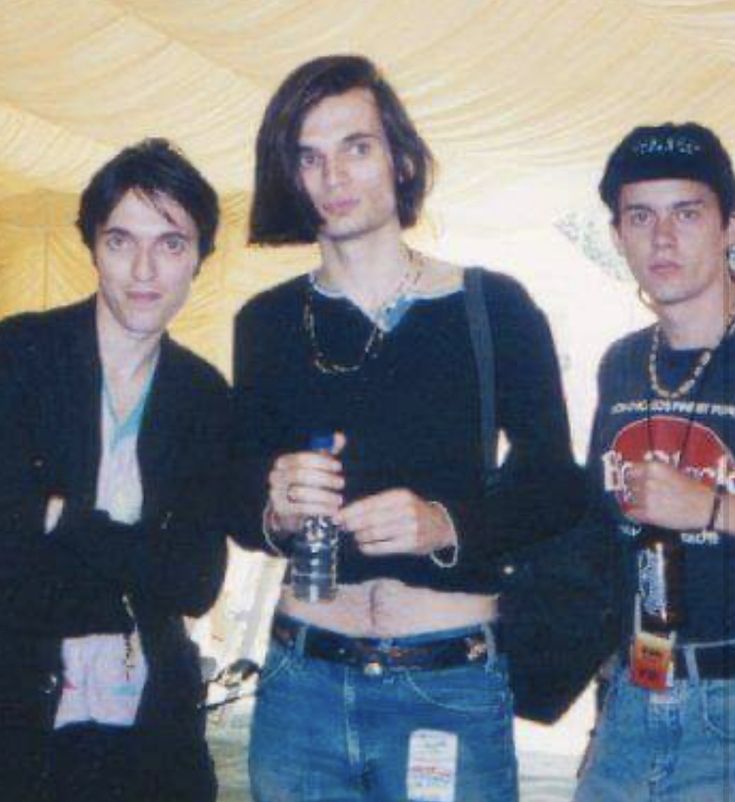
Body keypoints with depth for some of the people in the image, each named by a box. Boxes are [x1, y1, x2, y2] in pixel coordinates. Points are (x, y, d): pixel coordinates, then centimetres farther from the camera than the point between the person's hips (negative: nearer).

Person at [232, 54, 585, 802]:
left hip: (451, 685, -2)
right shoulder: (266, 322, 7)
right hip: (300, 678, 3)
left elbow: (555, 485, 0)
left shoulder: (494, 308, -1)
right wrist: (275, 509, -15)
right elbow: (237, 503, 8)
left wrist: (447, 524, -18)